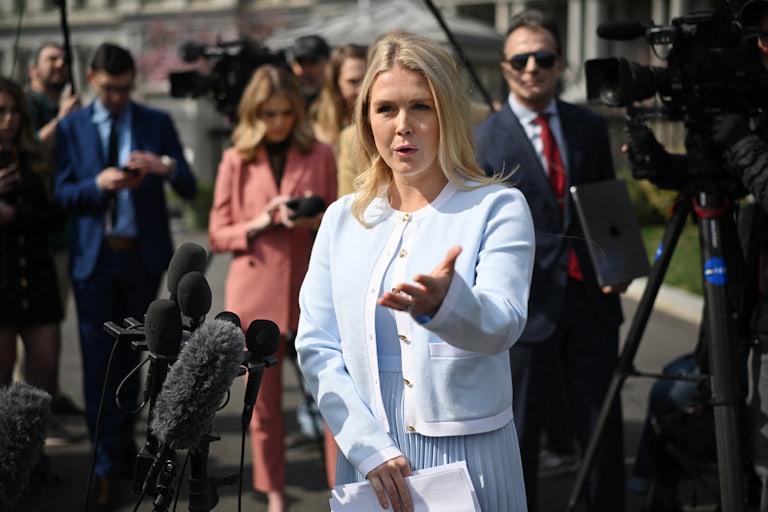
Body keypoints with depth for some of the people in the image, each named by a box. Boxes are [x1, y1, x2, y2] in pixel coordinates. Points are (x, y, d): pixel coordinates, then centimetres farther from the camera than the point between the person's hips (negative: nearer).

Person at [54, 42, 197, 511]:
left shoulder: (157, 122, 4)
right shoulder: (72, 127, 4)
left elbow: (190, 189, -1)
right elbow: (62, 194, 0)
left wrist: (164, 166, -22)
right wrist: (98, 184, -18)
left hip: (144, 256, 1)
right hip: (95, 257, -1)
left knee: (130, 357, 13)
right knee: (99, 362, -2)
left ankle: (120, 448, 28)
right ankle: (109, 466, 4)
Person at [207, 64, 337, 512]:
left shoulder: (320, 156, 6)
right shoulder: (236, 161, 7)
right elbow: (217, 235, 6)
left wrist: (316, 223, -10)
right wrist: (258, 224, -12)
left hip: (313, 290, 0)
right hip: (256, 291, 1)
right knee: (264, 402, 6)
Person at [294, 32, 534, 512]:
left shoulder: (498, 207, -4)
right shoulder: (341, 219, 6)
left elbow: (501, 325, -19)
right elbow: (316, 347, 1)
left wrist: (443, 302, -40)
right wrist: (370, 447, -12)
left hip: (468, 456, -2)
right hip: (368, 459, 3)